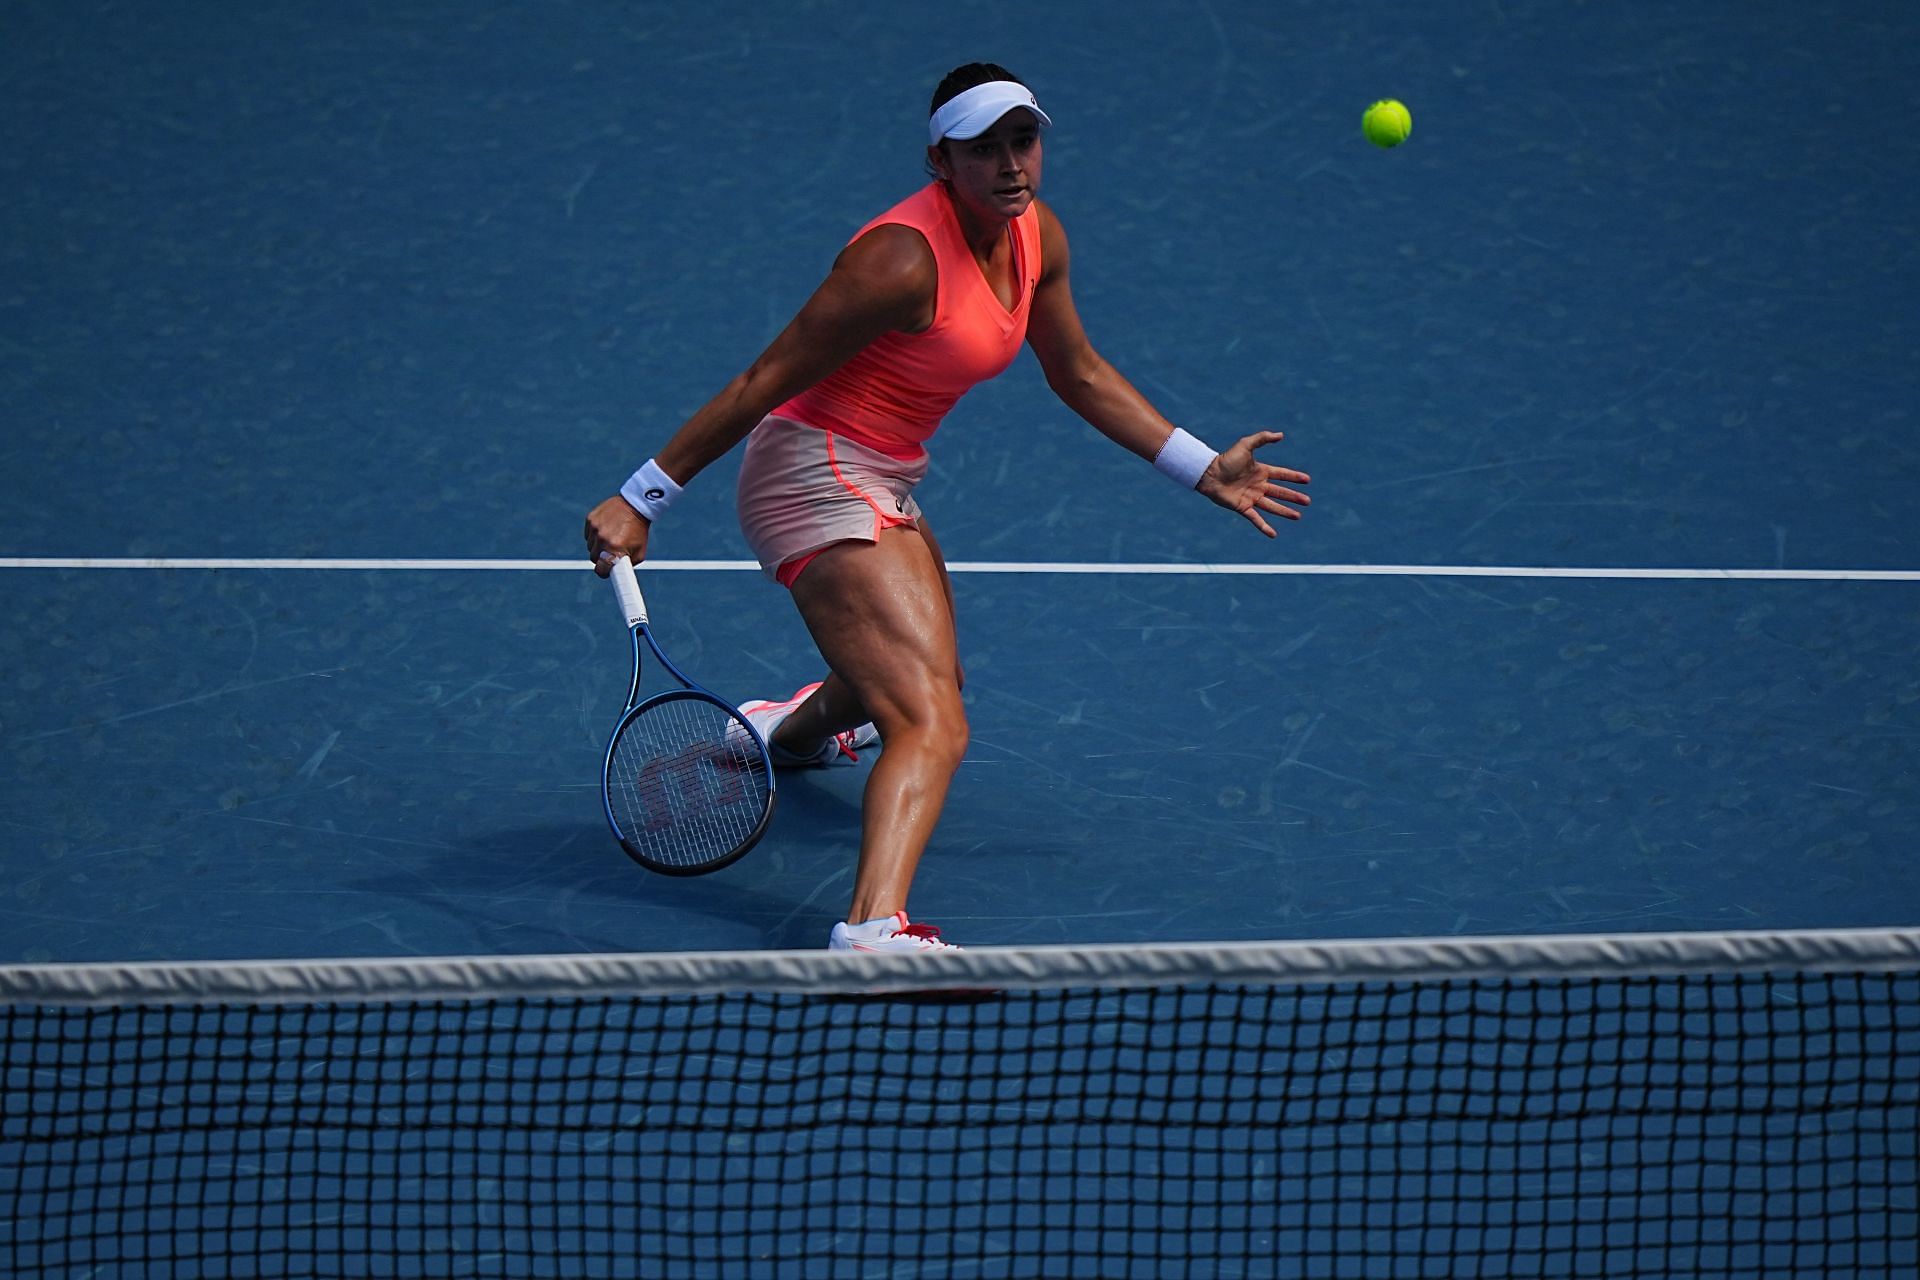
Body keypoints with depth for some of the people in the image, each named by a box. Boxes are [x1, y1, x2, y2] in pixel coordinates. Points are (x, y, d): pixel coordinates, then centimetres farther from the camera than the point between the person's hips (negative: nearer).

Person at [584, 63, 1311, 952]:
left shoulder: (1036, 237, 1)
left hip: (883, 483, 10)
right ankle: (874, 930, -43)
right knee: (932, 728, -25)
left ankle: (790, 728, 66)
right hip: (815, 474, -10)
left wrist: (1206, 469, 15)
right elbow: (765, 383, -22)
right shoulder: (904, 261, -25)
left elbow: (1079, 374, 17)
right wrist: (640, 501, -20)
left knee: (925, 676, 34)